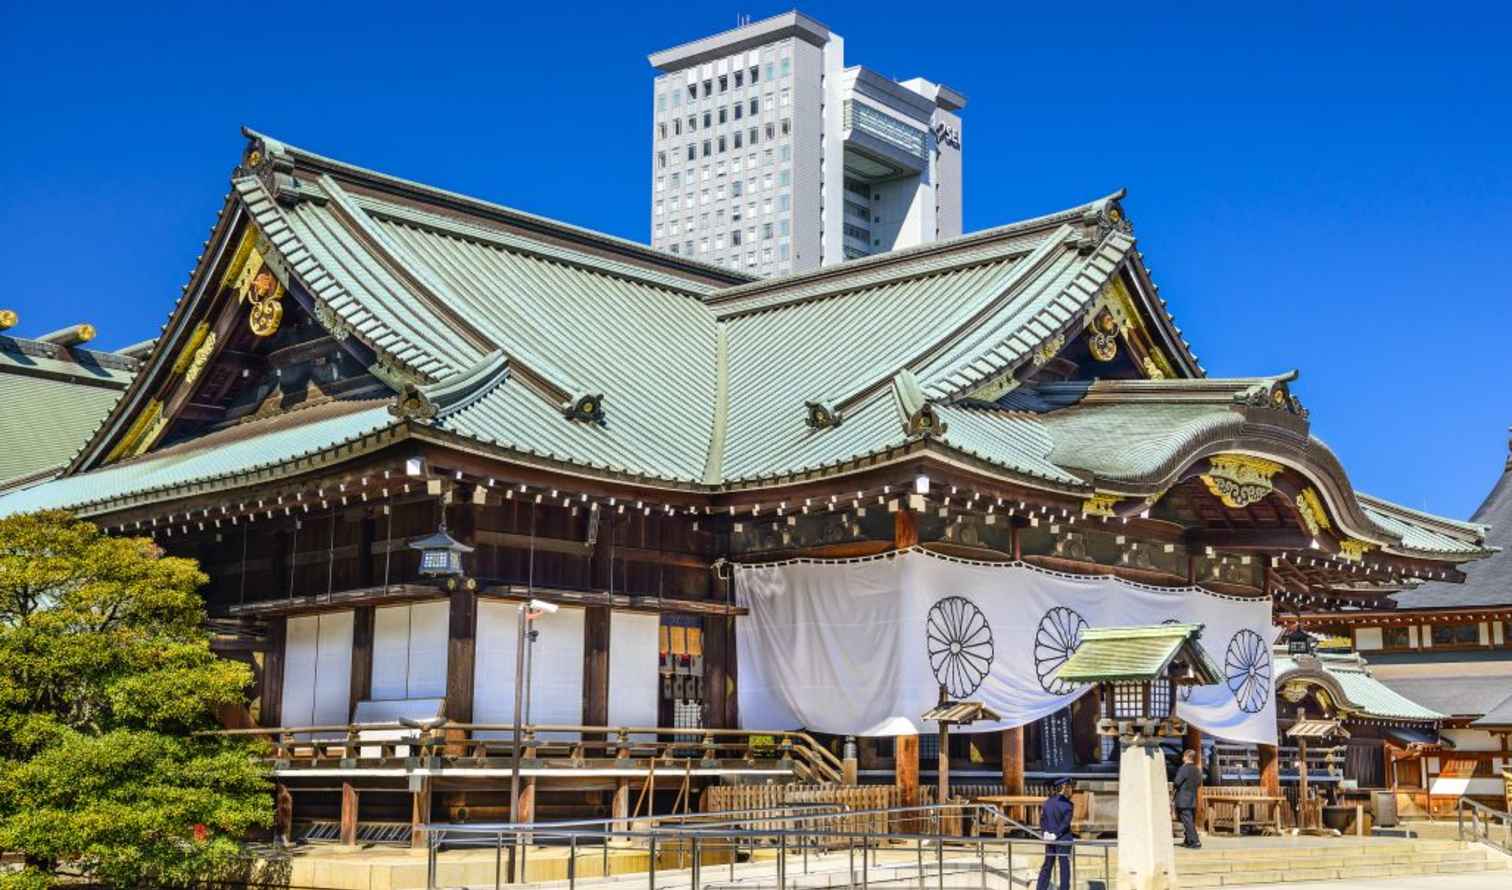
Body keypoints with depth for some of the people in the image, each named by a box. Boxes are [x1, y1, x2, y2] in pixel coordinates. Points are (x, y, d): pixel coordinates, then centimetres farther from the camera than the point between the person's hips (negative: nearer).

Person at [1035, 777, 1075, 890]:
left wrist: (1044, 832, -4)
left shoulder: (1048, 801, 6)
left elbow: (1042, 818, 3)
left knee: (1047, 866, 13)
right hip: (1063, 840, -6)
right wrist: (1056, 834, -10)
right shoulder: (1066, 804, -12)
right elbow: (1065, 823, -15)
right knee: (1064, 867, 3)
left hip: (1049, 839, 6)